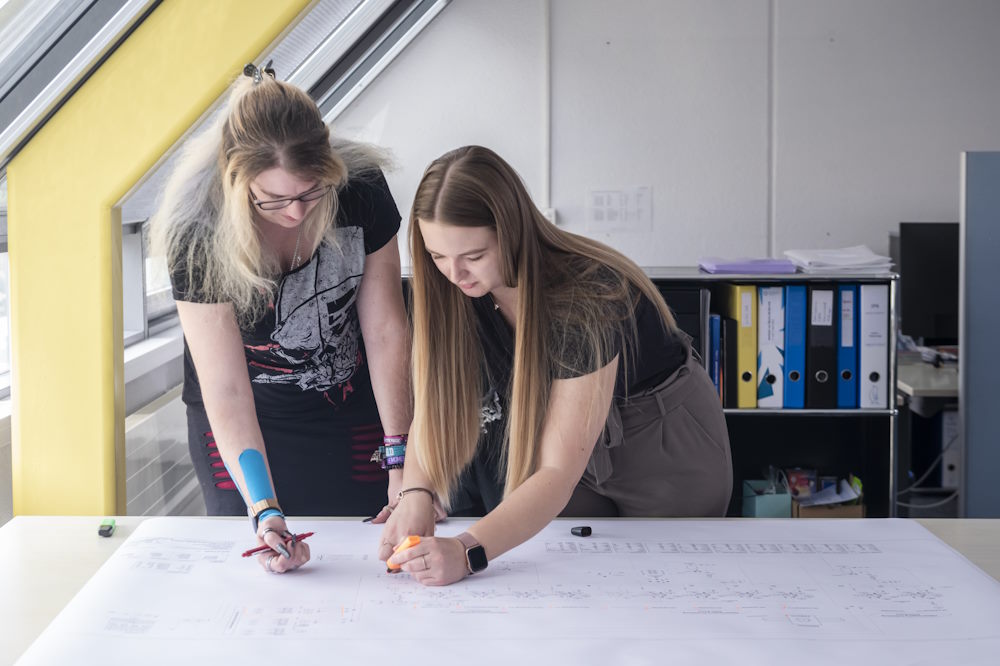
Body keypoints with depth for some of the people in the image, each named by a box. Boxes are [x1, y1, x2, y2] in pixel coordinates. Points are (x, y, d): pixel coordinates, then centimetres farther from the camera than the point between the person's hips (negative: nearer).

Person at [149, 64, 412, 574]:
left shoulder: (361, 191, -21)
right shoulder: (198, 234, -28)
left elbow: (386, 331, -12)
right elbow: (225, 391, -27)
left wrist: (399, 460, -14)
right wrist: (264, 510, -37)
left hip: (350, 415, 2)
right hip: (245, 425, -1)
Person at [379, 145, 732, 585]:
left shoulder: (585, 301, -37)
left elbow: (558, 473, -40)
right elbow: (433, 407, -17)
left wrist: (467, 552, -53)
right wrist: (416, 495, -36)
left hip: (667, 446, -4)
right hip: (576, 439, 5)